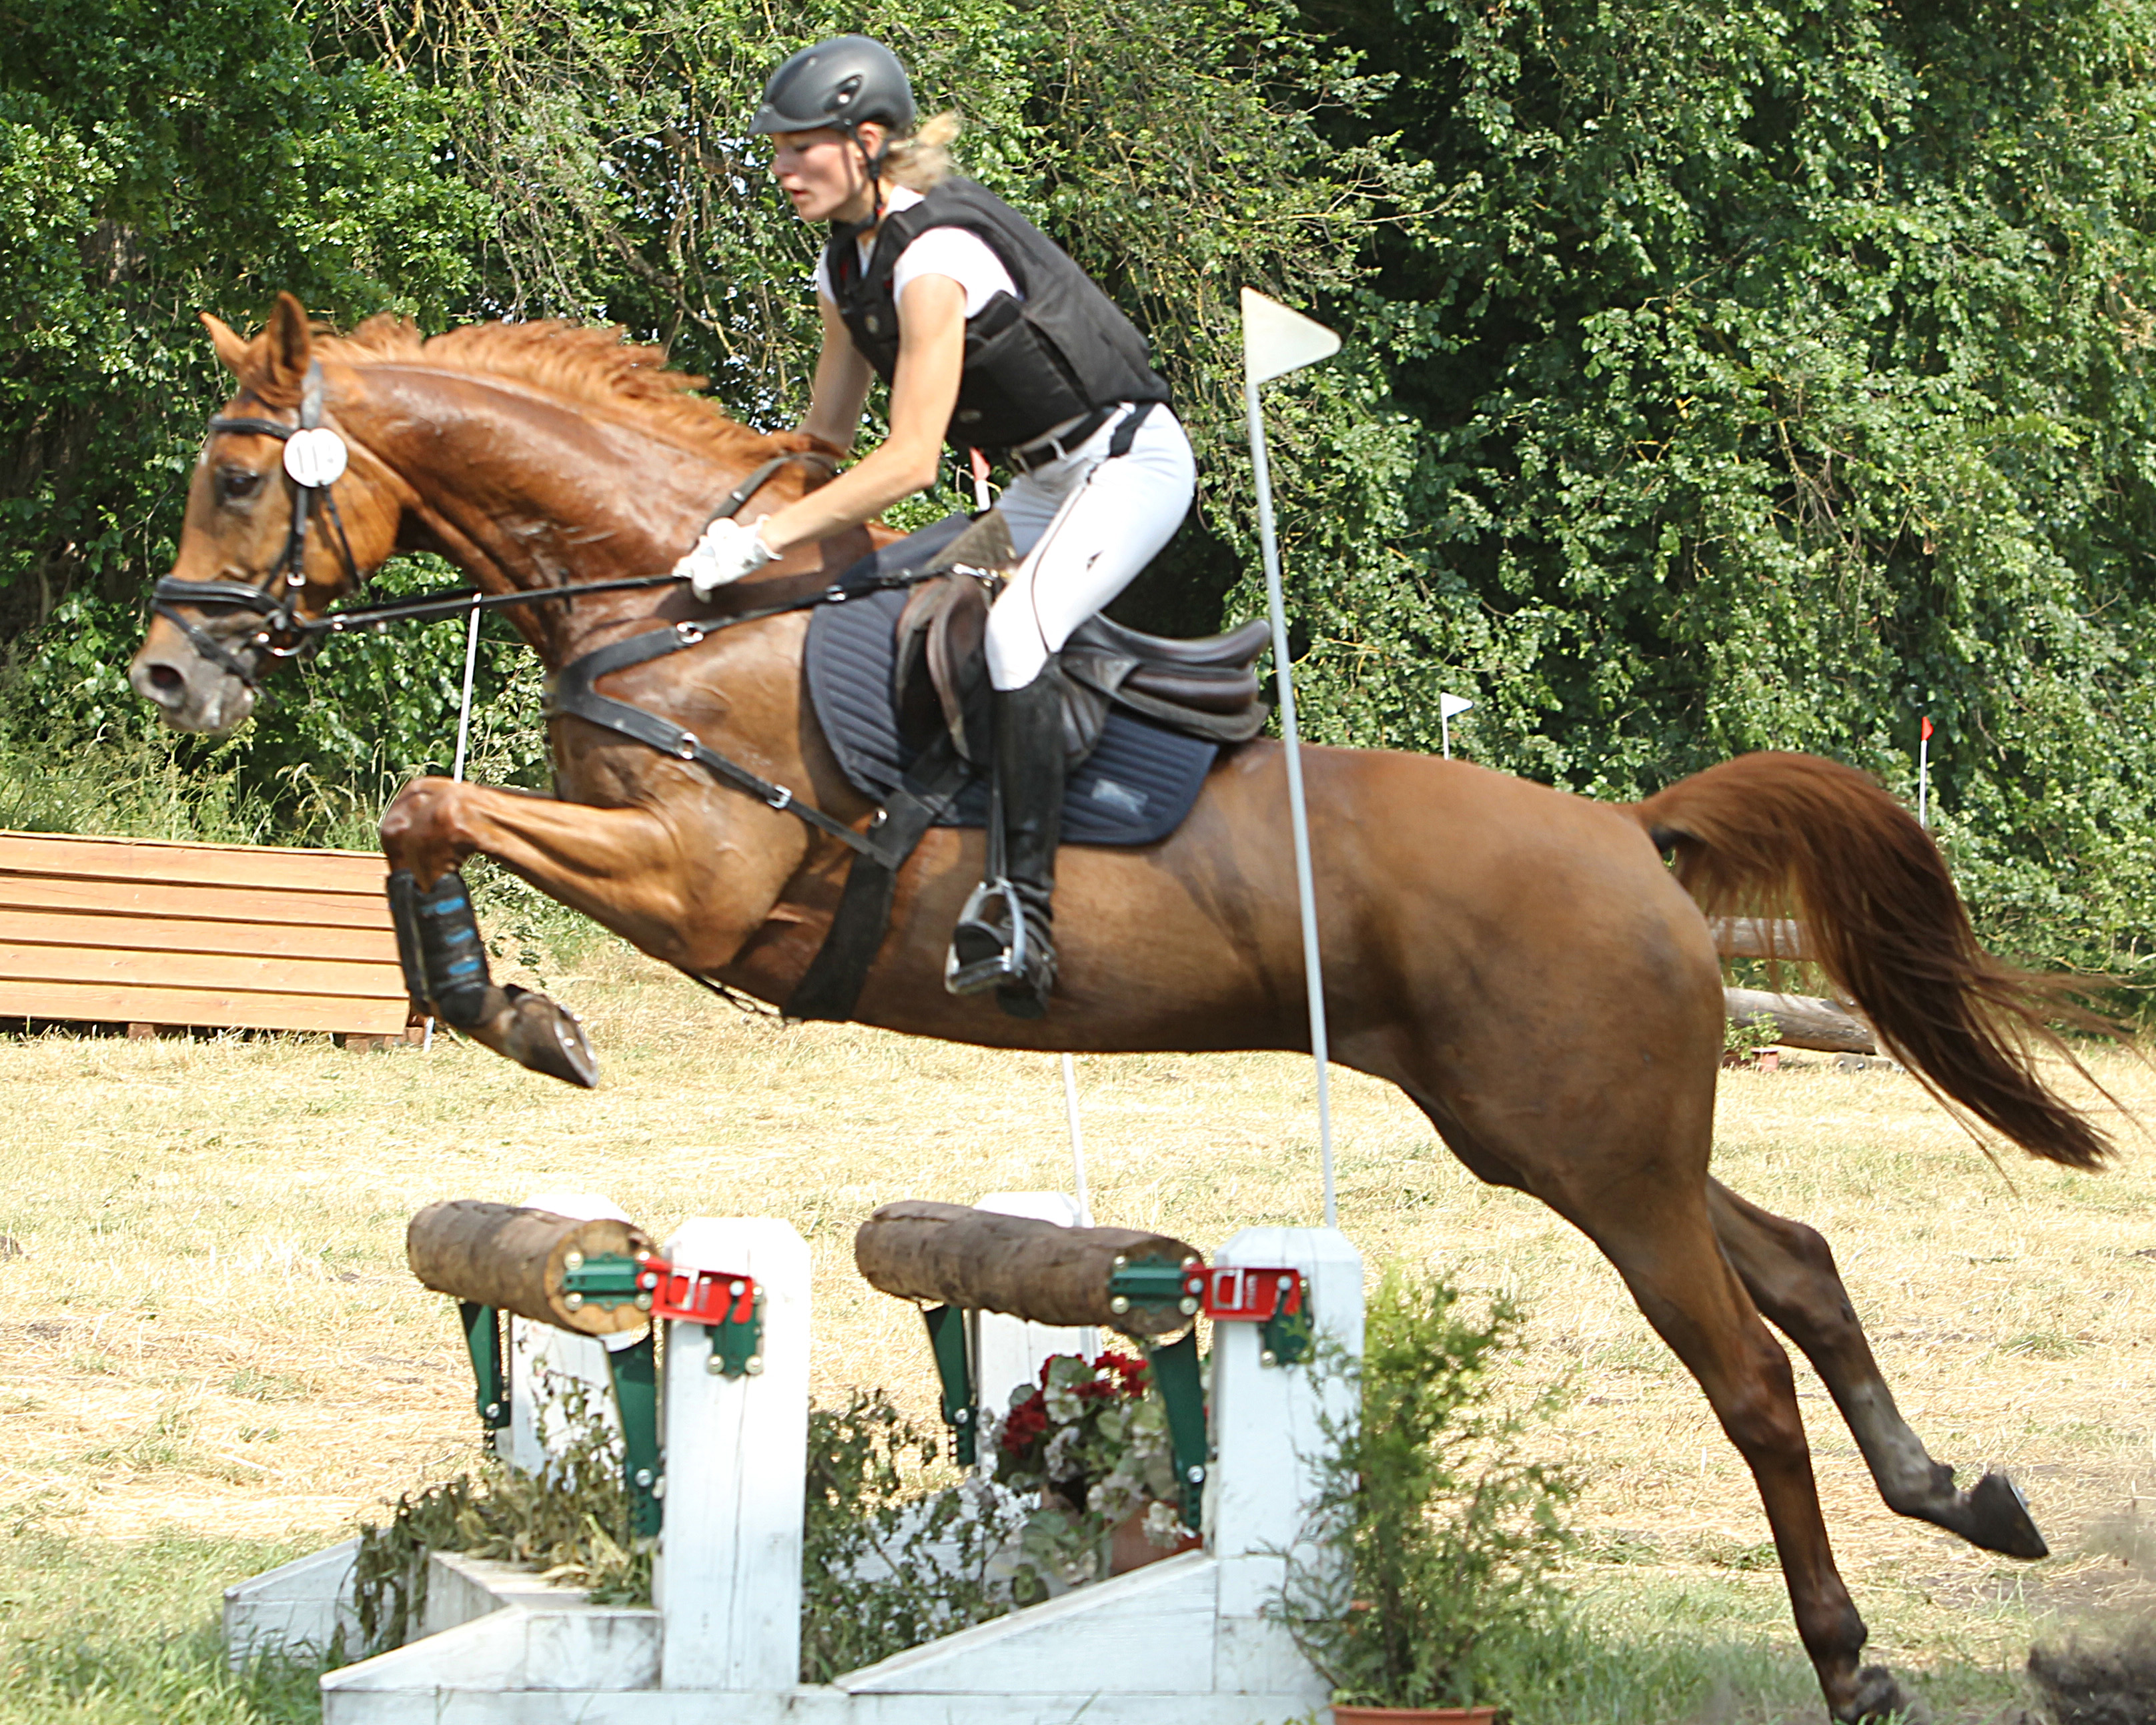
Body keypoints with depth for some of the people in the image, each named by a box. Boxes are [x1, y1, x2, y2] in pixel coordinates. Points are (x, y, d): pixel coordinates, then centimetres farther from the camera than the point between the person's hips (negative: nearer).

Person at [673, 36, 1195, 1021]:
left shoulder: (933, 257, -25)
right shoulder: (848, 264, 4)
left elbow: (909, 461, -29)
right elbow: (824, 438, 15)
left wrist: (762, 543, -28)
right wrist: (731, 522, 4)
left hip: (1129, 462, -10)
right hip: (1040, 485, 10)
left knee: (1012, 632, -30)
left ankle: (1024, 907, -36)